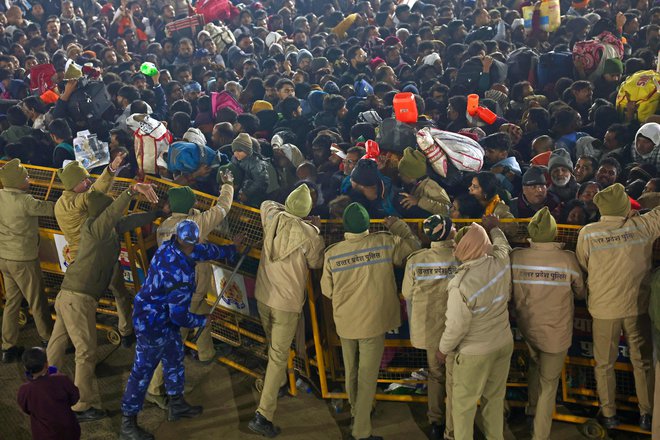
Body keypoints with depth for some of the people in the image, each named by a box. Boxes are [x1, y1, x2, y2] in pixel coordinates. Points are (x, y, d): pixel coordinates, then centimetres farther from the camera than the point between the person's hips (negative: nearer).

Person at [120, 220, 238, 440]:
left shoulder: (170, 246, -10)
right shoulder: (181, 275, -33)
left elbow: (204, 250, 10)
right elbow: (179, 316, -24)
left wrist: (229, 251, 25)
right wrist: (202, 321, -5)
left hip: (163, 317, 10)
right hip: (153, 323, -10)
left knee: (175, 358, 23)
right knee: (142, 371, 0)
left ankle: (176, 404, 41)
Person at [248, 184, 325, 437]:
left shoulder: (272, 218, -5)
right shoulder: (309, 234, -17)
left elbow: (267, 203, 21)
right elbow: (316, 264, 3)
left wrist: (287, 209, 18)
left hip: (263, 295, 5)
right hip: (287, 302, -5)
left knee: (274, 347, 27)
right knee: (278, 356, -2)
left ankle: (279, 382, 49)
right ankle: (263, 415, -7)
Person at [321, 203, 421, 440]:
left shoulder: (332, 253, -11)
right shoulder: (384, 243, -16)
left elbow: (327, 290, 0)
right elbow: (415, 248, -2)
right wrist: (398, 227, 6)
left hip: (345, 322, 2)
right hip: (373, 322, -2)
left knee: (351, 371, 23)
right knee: (367, 377, 6)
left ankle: (356, 410, 45)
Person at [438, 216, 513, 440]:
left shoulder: (462, 284, -29)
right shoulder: (501, 262, -14)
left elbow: (456, 326, -20)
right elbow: (503, 244, 13)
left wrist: (443, 349, -1)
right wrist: (494, 227, 33)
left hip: (475, 353, -6)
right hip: (504, 343, 6)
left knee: (463, 403, 12)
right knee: (495, 397, 22)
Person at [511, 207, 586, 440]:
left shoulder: (516, 257, -17)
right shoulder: (567, 259, -22)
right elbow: (581, 292, -5)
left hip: (527, 327, 3)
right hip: (556, 333, -3)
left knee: (535, 364, 32)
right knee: (549, 384, 12)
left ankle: (532, 406, 51)